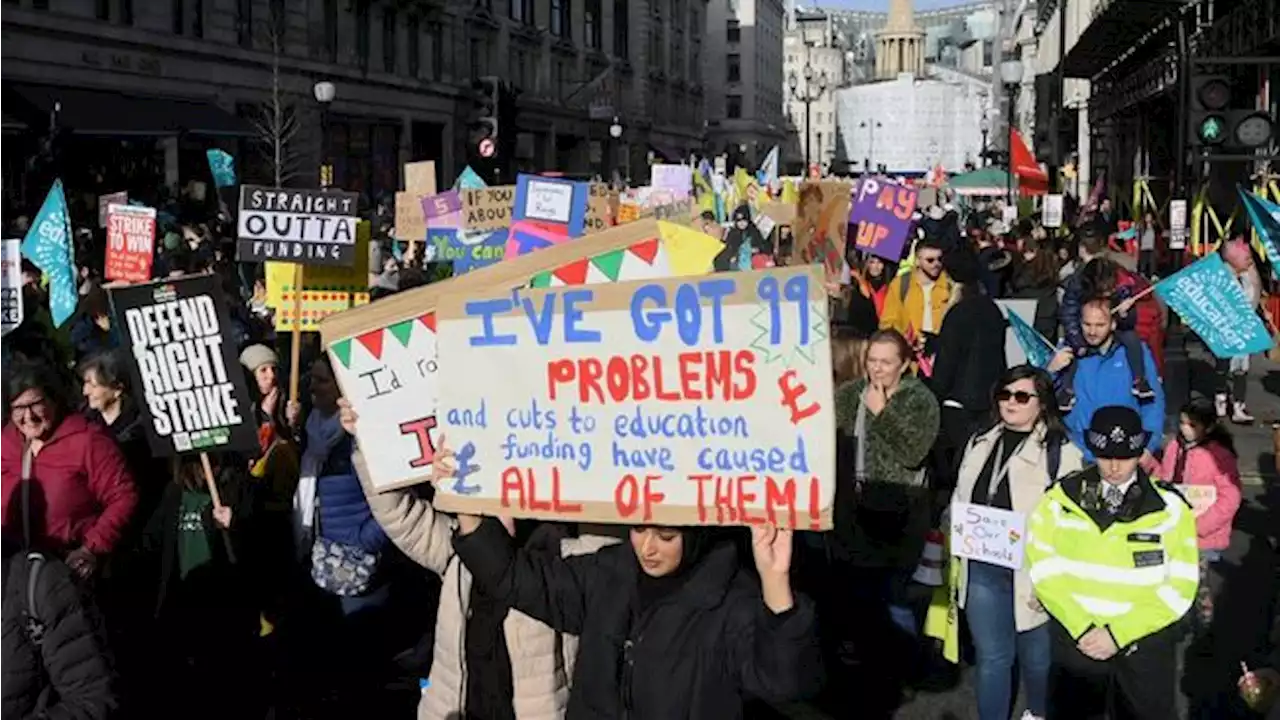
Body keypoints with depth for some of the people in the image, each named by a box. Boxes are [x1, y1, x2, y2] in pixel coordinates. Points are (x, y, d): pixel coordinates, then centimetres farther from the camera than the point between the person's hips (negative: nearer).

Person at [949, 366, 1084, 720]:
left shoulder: (1061, 452, -11)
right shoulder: (980, 444, 10)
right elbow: (959, 503, 16)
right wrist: (956, 559, 11)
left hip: (1032, 572, -4)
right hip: (981, 568, 4)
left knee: (1035, 655, 14)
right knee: (991, 657, 11)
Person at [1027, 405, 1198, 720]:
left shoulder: (1170, 507, -4)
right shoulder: (1061, 497, -2)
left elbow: (1180, 587, -7)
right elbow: (1044, 568, -4)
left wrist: (1119, 634, -15)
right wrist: (1080, 627, -15)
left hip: (1145, 643, -1)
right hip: (1074, 639, 1)